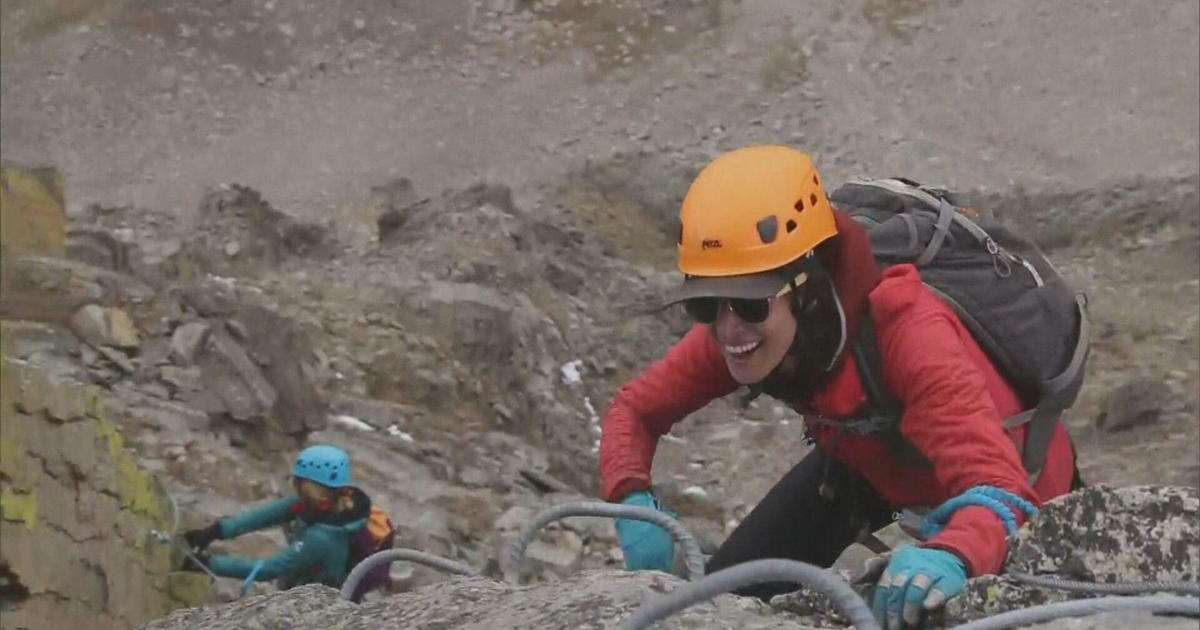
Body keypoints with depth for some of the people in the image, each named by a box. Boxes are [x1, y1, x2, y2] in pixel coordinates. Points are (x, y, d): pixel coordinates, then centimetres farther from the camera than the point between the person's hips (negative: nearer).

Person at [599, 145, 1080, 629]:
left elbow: (998, 488, -54)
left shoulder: (908, 331, -45)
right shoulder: (732, 333, -27)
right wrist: (634, 501, -33)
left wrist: (952, 556, -76)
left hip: (1015, 471, -4)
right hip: (870, 459, 4)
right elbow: (634, 409, -11)